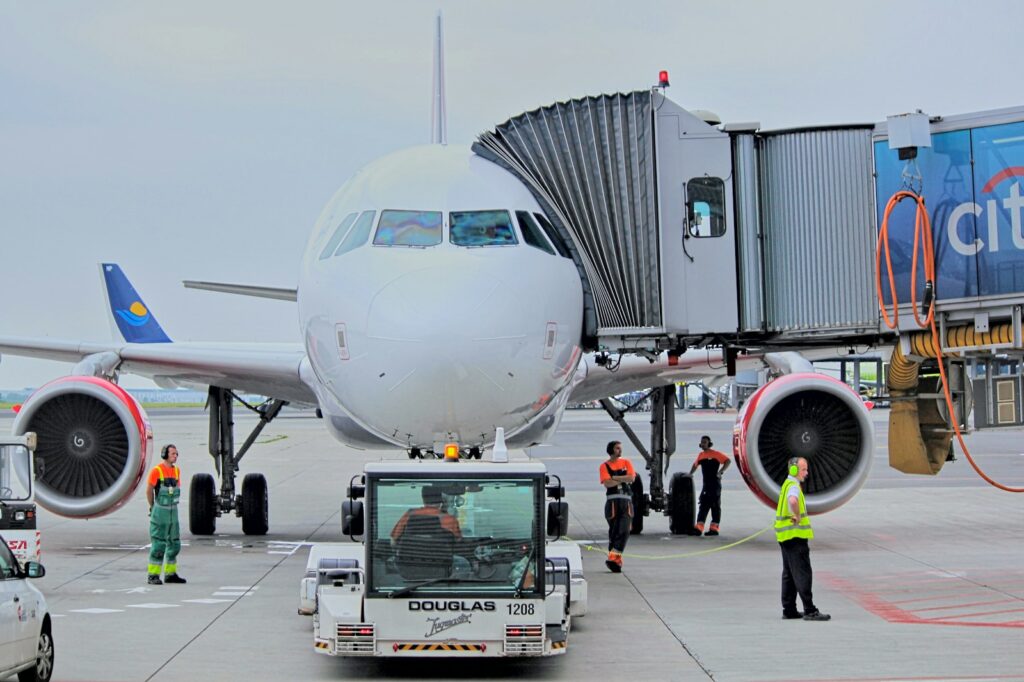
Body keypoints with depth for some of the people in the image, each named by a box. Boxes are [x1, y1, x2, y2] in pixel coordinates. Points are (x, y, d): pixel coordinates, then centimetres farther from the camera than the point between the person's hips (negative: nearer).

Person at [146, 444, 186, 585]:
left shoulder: (176, 470, 7)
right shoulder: (156, 470, -12)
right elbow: (149, 491, -5)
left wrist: (172, 505, 13)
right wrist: (153, 508, 6)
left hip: (173, 512, 7)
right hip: (160, 513, -7)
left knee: (174, 544, 10)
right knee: (158, 544, -6)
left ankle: (170, 574, 19)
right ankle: (153, 576, -1)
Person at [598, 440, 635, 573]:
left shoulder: (626, 462, 14)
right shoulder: (605, 466, 4)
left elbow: (631, 478, -2)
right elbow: (607, 483, -11)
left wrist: (615, 478, -5)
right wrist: (624, 479, -5)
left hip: (626, 500, 2)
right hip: (612, 501, -2)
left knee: (624, 531, -10)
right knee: (614, 531, 0)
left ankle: (612, 558, -12)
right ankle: (616, 559, 3)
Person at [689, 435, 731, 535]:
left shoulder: (715, 454, -7)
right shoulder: (701, 455, 13)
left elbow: (728, 461, -10)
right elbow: (695, 465, 29)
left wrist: (721, 471, -18)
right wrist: (690, 474, 22)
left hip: (715, 483, -7)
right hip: (706, 484, 7)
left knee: (715, 505, -3)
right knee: (703, 505, 2)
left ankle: (714, 528, -2)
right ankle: (699, 527, -2)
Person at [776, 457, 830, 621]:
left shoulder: (787, 484, 18)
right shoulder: (793, 486, -15)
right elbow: (793, 501, -39)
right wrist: (798, 517, -25)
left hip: (785, 536, 10)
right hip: (795, 535, -10)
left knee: (789, 574, 13)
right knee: (802, 573, -9)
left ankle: (789, 610, 16)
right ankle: (810, 611, -10)